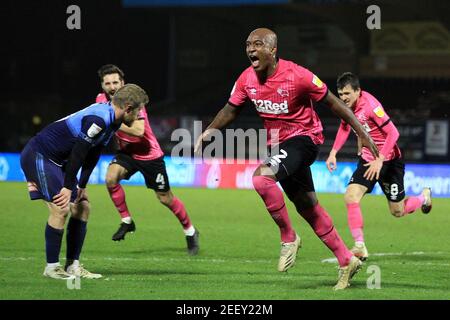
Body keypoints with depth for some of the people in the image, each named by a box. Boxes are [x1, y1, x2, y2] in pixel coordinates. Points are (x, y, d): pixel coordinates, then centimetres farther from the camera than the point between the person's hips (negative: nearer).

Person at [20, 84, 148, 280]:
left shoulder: (112, 120, 4)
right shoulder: (99, 119, -27)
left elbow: (92, 154, 11)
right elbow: (78, 152, -25)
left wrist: (81, 186, 9)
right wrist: (68, 187, -19)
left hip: (59, 160, 10)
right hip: (39, 156, -10)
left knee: (82, 207, 7)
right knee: (61, 208, -17)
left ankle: (73, 265, 10)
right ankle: (52, 267, -6)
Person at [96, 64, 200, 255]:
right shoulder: (101, 99, -5)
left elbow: (139, 130, -36)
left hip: (149, 154, -5)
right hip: (127, 153, 5)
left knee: (165, 198, 3)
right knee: (111, 178, -25)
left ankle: (190, 232, 25)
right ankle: (126, 221, -7)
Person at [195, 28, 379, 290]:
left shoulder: (297, 76, -21)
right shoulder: (247, 79, -3)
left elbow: (332, 102, -12)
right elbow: (231, 110, 12)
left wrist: (362, 133, -12)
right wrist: (209, 131, -5)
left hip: (303, 138, -7)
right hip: (278, 144, 7)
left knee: (262, 177, -29)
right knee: (308, 207, 12)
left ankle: (289, 238, -11)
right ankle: (347, 261, 24)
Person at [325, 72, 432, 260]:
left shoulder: (370, 106, -26)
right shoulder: (347, 106, -4)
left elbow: (393, 133, -25)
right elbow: (345, 127, 16)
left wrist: (380, 160, -29)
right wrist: (333, 152, 6)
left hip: (389, 160, -6)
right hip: (367, 159, 6)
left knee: (398, 212, 6)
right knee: (350, 197, -18)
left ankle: (424, 197, 40)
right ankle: (360, 247, -13)